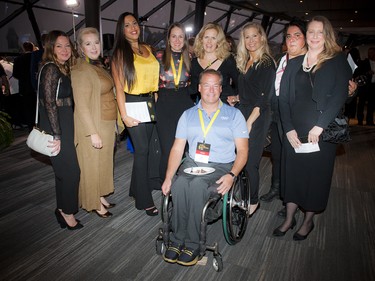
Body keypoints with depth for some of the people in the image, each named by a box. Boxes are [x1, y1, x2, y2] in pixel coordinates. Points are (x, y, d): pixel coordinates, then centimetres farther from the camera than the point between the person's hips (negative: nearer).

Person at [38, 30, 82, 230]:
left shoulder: (63, 69, 13)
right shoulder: (50, 69, -14)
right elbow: (49, 103, -19)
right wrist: (56, 135, -20)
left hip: (65, 124, 9)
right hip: (56, 126, -9)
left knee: (63, 170, 16)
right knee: (71, 170, -3)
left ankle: (63, 209, 29)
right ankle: (67, 212, 13)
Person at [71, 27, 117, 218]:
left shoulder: (98, 66, 11)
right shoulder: (81, 70, -16)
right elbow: (81, 105, -20)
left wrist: (114, 121, 16)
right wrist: (93, 132, -22)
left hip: (107, 123, 9)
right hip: (93, 126, -9)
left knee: (104, 161, 17)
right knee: (92, 164, 5)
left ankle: (100, 196, 34)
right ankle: (93, 203, 22)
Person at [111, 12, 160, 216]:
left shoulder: (147, 49, 12)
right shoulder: (120, 53, -4)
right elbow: (119, 86, -9)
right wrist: (124, 115, -15)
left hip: (150, 102, 6)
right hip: (132, 103, -5)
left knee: (145, 148, 10)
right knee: (142, 149, -6)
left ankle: (137, 188, 28)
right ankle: (144, 200, 4)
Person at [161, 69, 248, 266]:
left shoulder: (233, 114, 8)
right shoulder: (188, 115, 16)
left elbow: (242, 150, 2)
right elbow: (177, 149, 11)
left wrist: (231, 175, -16)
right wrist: (168, 177, -4)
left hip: (221, 167, -2)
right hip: (192, 164, 3)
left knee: (196, 185, -33)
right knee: (179, 185, -31)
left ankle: (191, 244, -18)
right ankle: (177, 240, -14)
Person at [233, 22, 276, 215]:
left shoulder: (266, 63, -8)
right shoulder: (245, 62, 15)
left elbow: (264, 96, -14)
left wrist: (249, 122, -18)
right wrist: (236, 98, 6)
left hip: (257, 117, -7)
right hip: (242, 112, 7)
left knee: (249, 161, -2)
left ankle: (253, 201, 16)